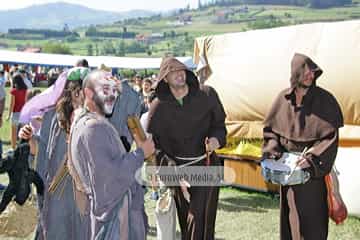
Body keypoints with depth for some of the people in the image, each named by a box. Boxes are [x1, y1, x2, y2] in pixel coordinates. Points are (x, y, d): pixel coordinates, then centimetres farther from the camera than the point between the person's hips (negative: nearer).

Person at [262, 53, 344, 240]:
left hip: (313, 169, -3)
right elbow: (270, 128, 10)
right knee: (290, 213, 11)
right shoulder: (283, 98, 0)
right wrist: (272, 151, -4)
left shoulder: (325, 100, -9)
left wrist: (312, 157, -20)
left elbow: (331, 136, -11)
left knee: (313, 214, 0)